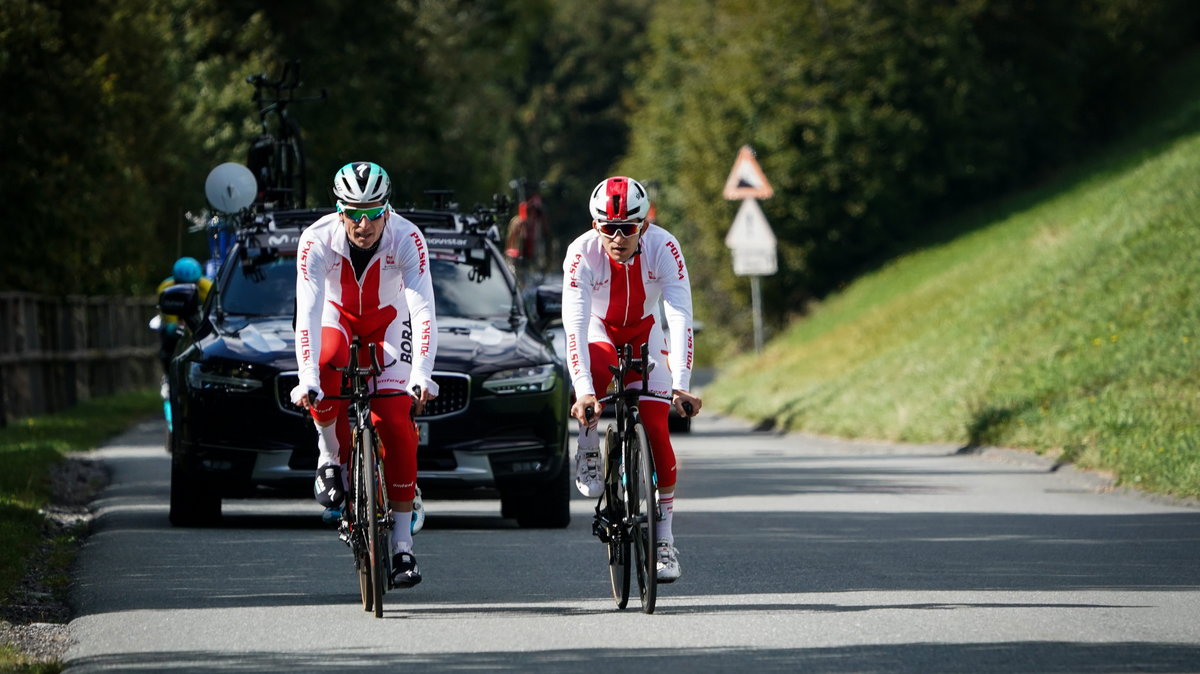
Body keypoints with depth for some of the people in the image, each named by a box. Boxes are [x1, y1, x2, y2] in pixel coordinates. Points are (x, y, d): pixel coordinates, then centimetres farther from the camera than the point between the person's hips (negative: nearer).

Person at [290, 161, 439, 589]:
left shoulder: (406, 239, -30)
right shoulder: (317, 240, -30)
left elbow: (423, 311, -35)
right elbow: (307, 313, -36)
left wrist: (421, 376, -48)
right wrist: (307, 380, -47)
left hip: (387, 320, 0)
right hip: (337, 316, 0)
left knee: (395, 423, -14)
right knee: (325, 371, -35)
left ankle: (402, 545, -8)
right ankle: (332, 457, -8)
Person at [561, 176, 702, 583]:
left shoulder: (663, 248, -30)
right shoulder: (582, 254, -32)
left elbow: (680, 319, -35)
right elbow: (574, 324, -39)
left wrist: (681, 386, -45)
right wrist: (583, 392, -50)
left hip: (644, 333, 1)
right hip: (599, 332, -1)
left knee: (657, 429, -12)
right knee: (595, 367, -37)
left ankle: (664, 538, -3)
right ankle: (588, 457, -12)